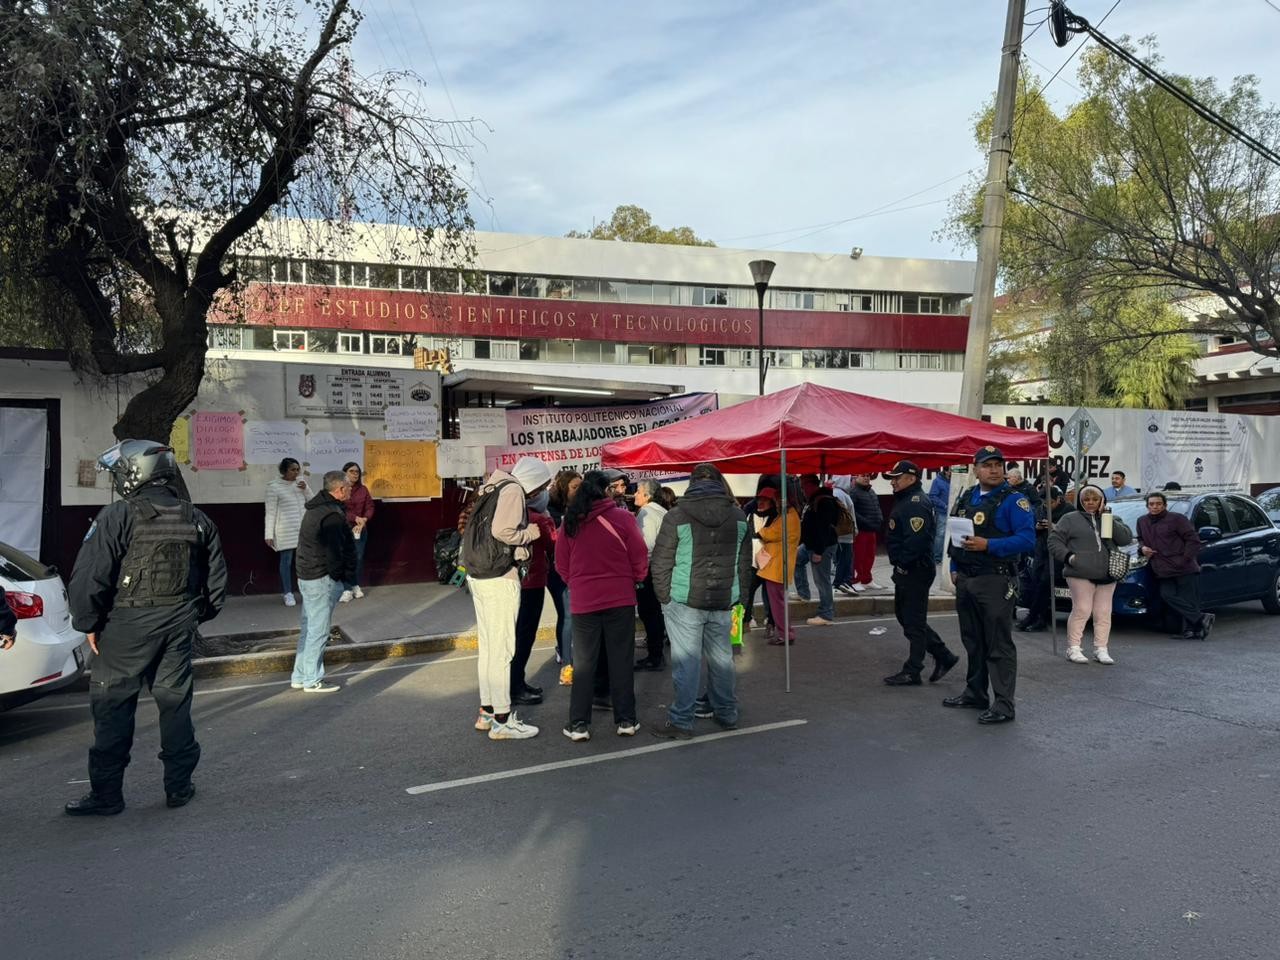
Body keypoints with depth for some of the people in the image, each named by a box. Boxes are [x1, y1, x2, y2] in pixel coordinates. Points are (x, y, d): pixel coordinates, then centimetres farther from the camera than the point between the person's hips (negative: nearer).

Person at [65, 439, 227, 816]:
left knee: (113, 706, 6)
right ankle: (179, 786, 20)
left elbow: (88, 576, -14)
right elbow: (216, 578, 11)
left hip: (128, 624, -5)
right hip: (180, 624, 5)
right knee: (175, 703, 13)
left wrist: (88, 622, -1)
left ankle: (106, 793, 11)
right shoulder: (197, 520, 6)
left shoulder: (117, 517, -11)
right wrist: (197, 616, 21)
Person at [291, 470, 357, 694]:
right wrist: (340, 576, -7)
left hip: (306, 576, 10)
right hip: (322, 580, -10)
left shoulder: (316, 508, 13)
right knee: (318, 631, -1)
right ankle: (312, 681, 6)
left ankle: (300, 677, 24)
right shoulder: (333, 515, -20)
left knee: (309, 629, 17)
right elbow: (334, 552, -21)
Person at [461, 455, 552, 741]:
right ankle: (502, 721, 3)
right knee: (502, 649, -3)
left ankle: (486, 712, 24)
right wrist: (529, 533, -7)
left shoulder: (495, 488, 18)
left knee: (488, 646, 16)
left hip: (479, 575, 9)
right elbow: (502, 531, -24)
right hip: (499, 578, -9)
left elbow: (490, 530, 15)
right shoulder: (513, 490, -11)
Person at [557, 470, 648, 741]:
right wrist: (637, 580, 12)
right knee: (621, 660, 9)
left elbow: (561, 563, 4)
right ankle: (625, 720, 15)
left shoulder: (570, 522, -1)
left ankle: (579, 723, 10)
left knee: (584, 663, 9)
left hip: (583, 600, 2)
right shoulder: (622, 517, -9)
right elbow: (639, 556, -6)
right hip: (620, 598, -1)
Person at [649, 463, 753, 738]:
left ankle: (681, 722, 6)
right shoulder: (738, 517, 6)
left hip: (684, 602, -4)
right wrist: (739, 597, 16)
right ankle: (726, 714, 28)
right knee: (721, 658, 15)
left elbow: (661, 564, -6)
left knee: (686, 661, 0)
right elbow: (745, 564, 10)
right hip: (723, 602, 4)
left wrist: (665, 597, 4)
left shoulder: (676, 516, -7)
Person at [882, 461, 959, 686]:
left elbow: (916, 539, -27)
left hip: (916, 571, -11)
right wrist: (898, 562, 14)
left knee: (913, 622, -2)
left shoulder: (917, 503, -18)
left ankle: (912, 672, 6)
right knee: (904, 615, 17)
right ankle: (943, 656, 25)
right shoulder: (904, 500, 16)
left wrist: (902, 562, -18)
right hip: (905, 570, 11)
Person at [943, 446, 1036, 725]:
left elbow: (1027, 539, -19)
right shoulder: (966, 498, 13)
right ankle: (975, 693, 30)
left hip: (995, 581, -8)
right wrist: (955, 568, 14)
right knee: (973, 640, 17)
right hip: (965, 581, 8)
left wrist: (988, 545, -25)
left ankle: (1003, 704, 0)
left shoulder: (1013, 501, -9)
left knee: (999, 645, -5)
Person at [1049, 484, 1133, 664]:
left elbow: (1127, 538, 2)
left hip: (1107, 575, 4)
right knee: (1082, 610, -8)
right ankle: (1073, 648, -1)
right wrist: (1068, 556, -12)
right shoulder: (1070, 519, 5)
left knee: (1103, 612, 6)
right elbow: (1054, 541, 3)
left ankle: (1100, 649, 14)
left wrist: (1109, 520, -6)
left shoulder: (1111, 519, 17)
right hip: (1080, 574, -4)